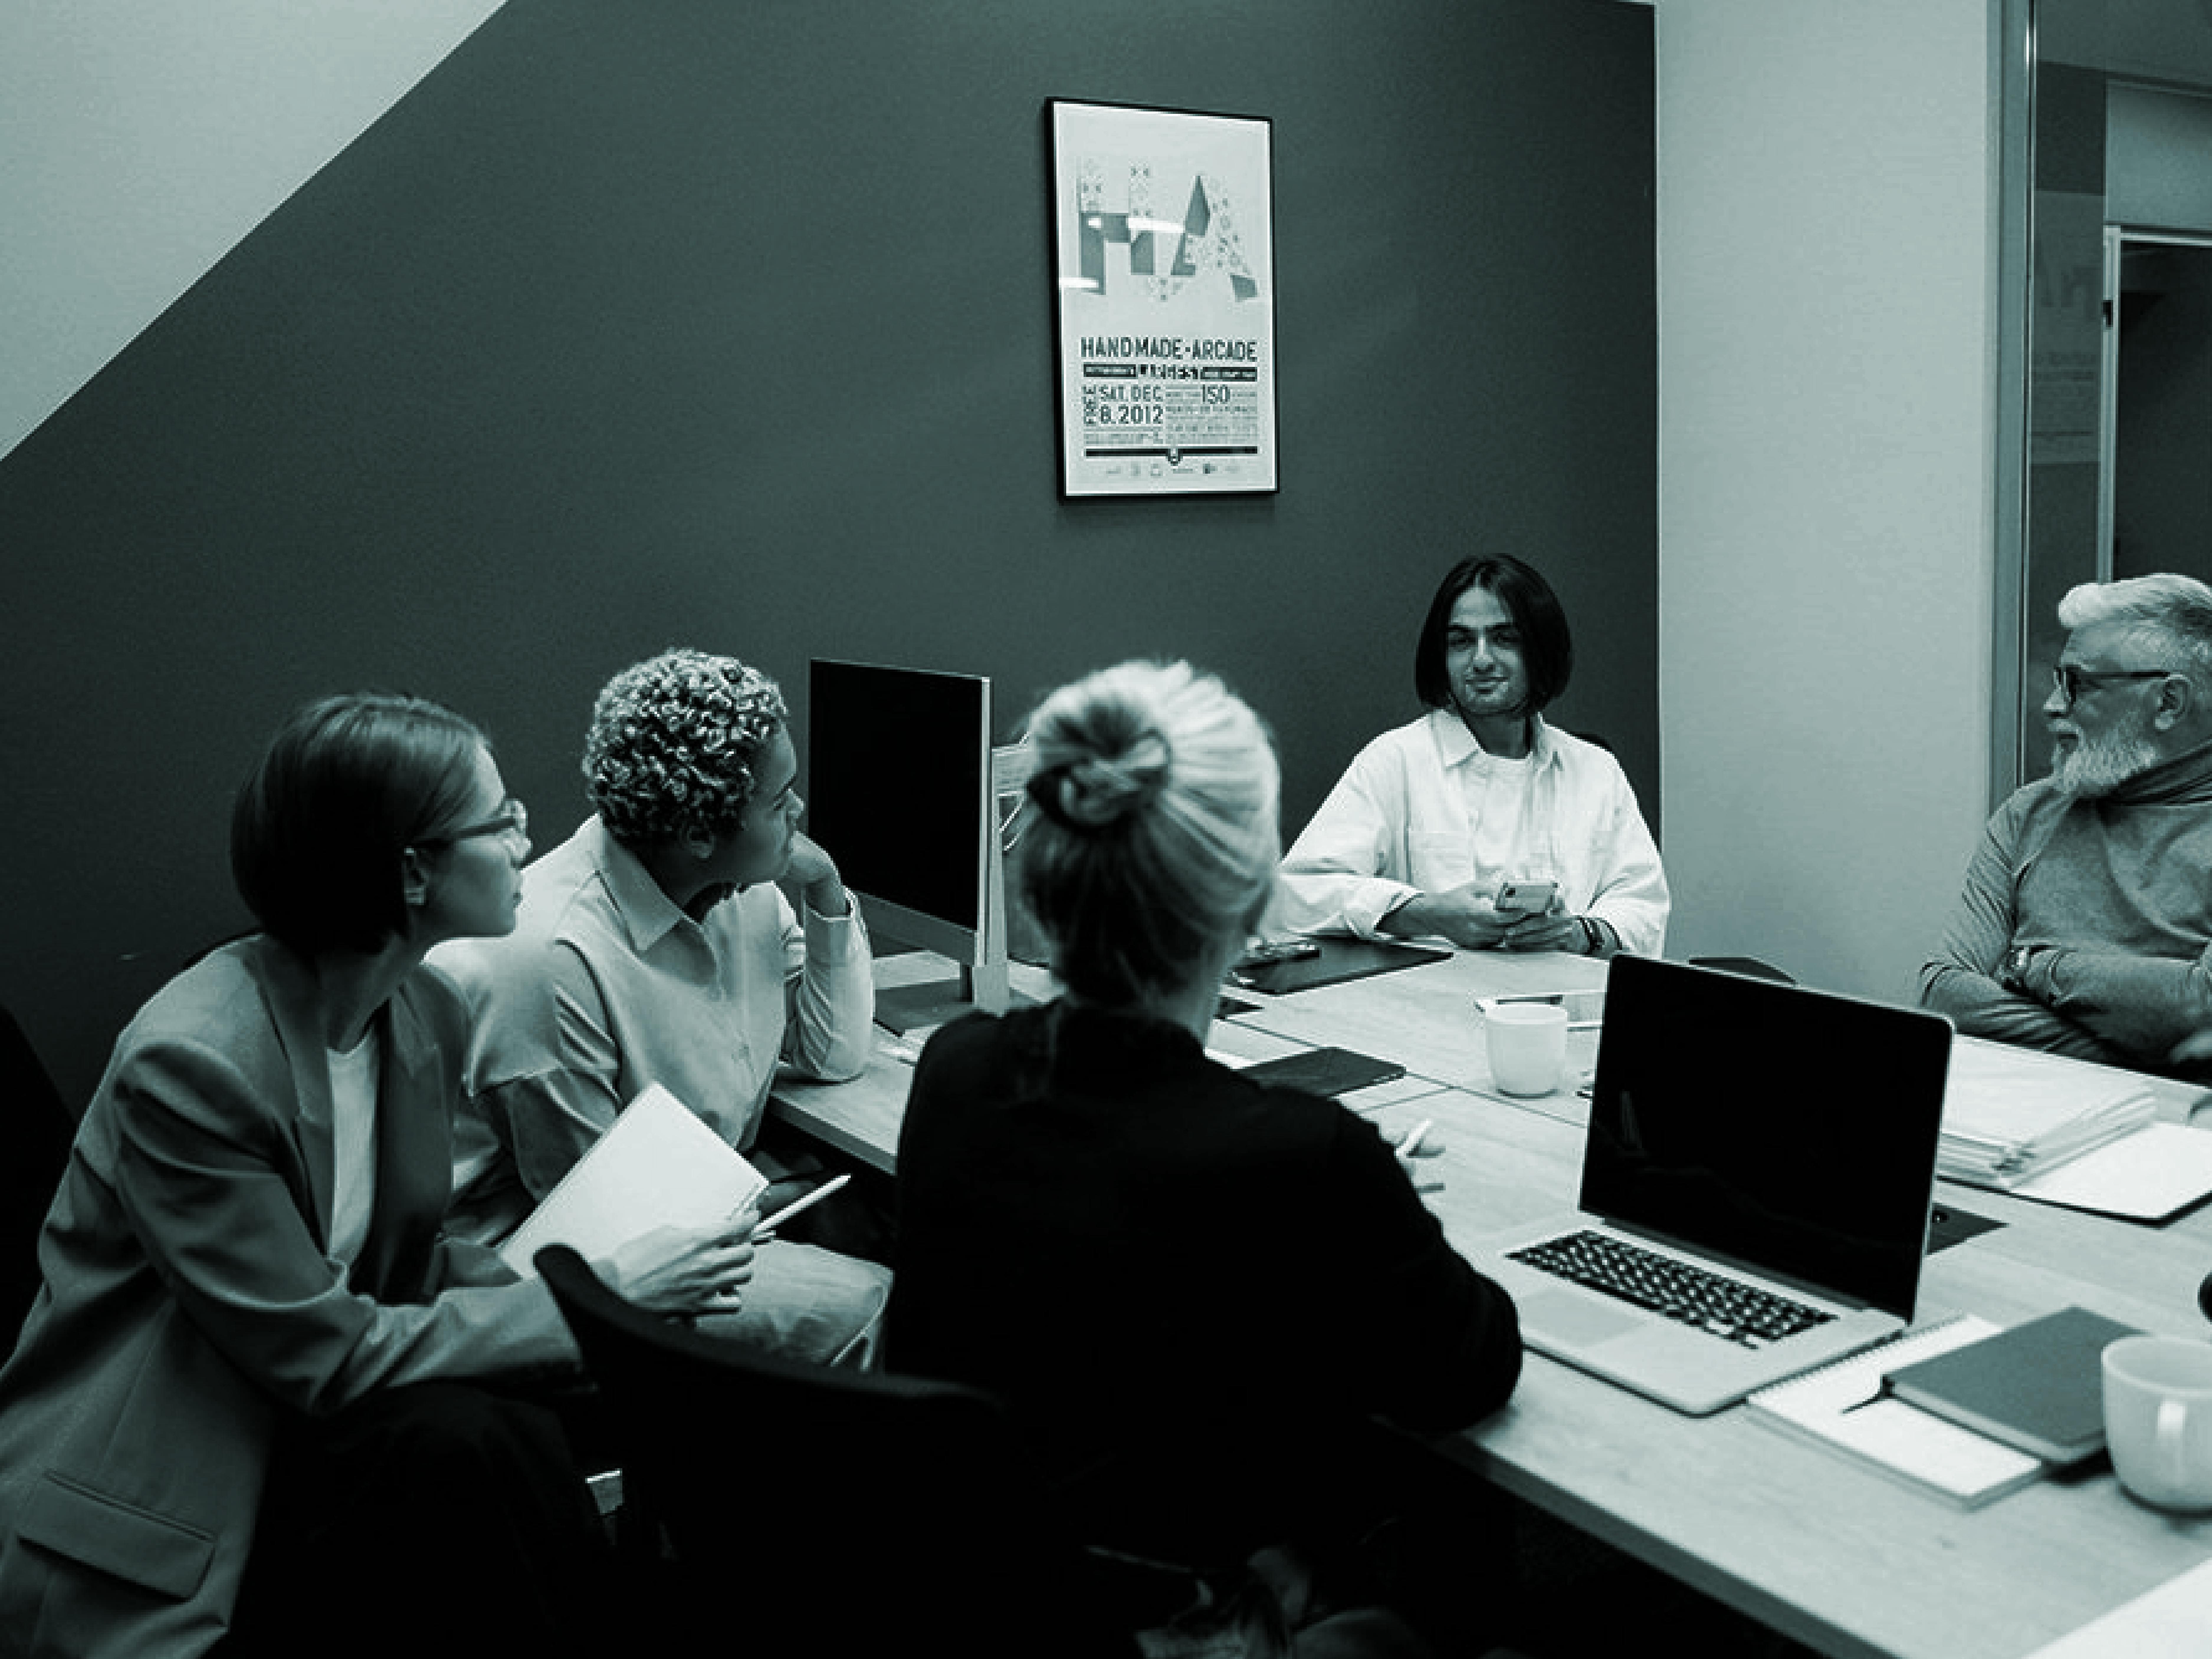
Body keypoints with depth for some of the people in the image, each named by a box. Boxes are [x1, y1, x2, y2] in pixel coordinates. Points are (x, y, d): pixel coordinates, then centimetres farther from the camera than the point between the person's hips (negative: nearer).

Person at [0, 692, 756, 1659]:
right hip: (150, 1522, -6)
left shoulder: (427, 1012, -1)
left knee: (517, 1429, -21)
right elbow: (325, 1356, -21)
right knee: (463, 1441, -26)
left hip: (301, 1424, 6)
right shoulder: (189, 1064, -24)